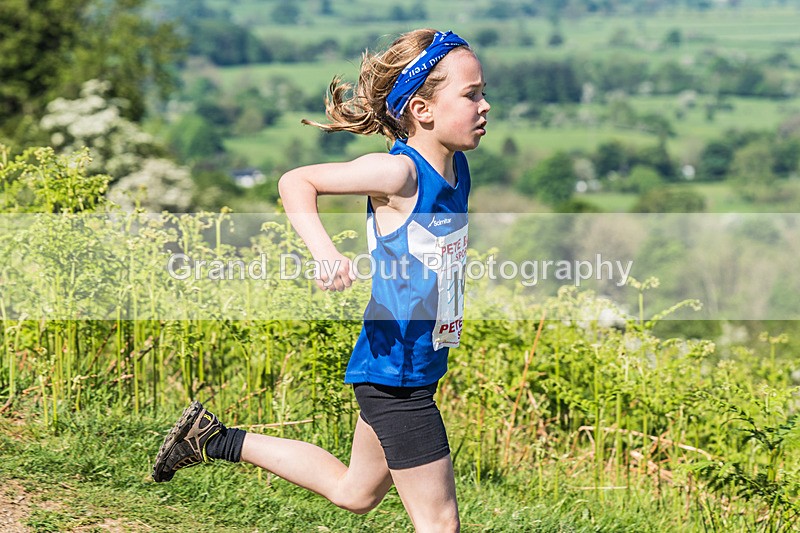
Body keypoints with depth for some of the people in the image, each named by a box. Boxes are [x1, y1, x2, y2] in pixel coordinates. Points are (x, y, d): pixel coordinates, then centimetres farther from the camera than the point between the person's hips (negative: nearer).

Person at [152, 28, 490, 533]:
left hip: (419, 370, 9)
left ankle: (215, 438, 33)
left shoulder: (458, 167, 3)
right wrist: (325, 254, -32)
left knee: (354, 492, 25)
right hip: (395, 371, -9)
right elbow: (296, 182, -19)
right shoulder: (398, 171, -21)